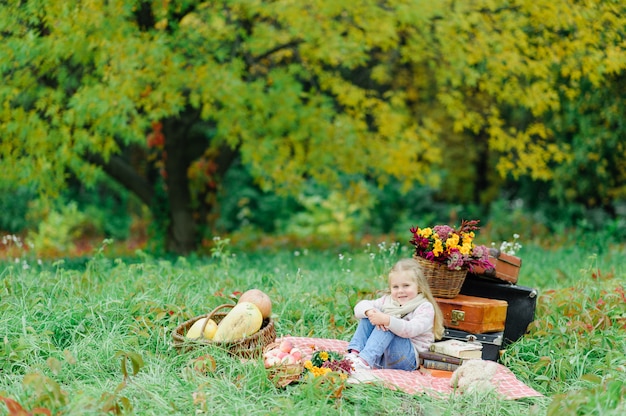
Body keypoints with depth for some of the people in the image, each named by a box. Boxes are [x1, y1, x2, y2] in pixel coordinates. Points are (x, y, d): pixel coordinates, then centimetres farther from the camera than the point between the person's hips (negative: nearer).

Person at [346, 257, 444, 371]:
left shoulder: (425, 308, -6)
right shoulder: (387, 301, 13)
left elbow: (410, 330, -24)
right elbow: (361, 306, 1)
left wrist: (386, 320, -36)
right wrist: (369, 312, -23)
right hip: (380, 356, 6)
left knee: (387, 326, -28)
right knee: (367, 317, -7)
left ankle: (365, 360, -44)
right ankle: (354, 352, -24)